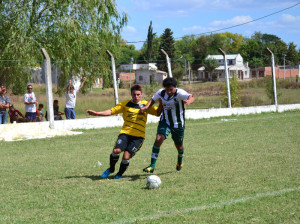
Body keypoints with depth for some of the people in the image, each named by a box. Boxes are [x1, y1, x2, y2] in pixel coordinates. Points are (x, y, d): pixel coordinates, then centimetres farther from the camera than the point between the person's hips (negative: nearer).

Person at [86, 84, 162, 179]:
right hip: (125, 132, 1)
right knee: (116, 150, -23)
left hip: (138, 136, -1)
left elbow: (157, 113, 8)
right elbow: (111, 111, 5)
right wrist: (96, 113, -5)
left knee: (126, 157, -14)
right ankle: (111, 169, 7)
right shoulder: (126, 104, 9)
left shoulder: (146, 105, 11)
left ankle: (120, 173, 17)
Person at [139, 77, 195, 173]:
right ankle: (152, 166, -18)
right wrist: (146, 107, -12)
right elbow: (153, 99, 7)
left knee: (179, 146, 15)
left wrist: (188, 101, -66)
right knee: (158, 139, -22)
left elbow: (191, 97, -42)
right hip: (165, 122, 2)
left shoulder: (180, 93, -24)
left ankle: (180, 161, 51)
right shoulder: (161, 93, -12)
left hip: (178, 124, -2)